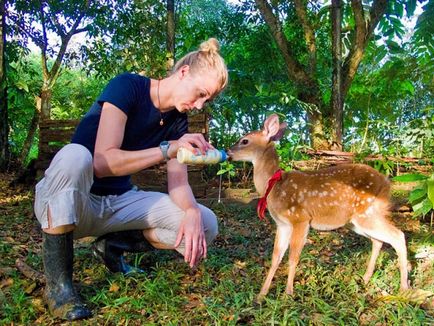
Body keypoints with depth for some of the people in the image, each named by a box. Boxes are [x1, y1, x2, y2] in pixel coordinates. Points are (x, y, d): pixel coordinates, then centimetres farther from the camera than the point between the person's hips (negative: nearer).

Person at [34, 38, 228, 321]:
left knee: (206, 224, -11)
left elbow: (178, 183, -6)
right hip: (65, 202, -5)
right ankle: (58, 282, -24)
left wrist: (192, 212, -27)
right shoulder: (128, 86, -18)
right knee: (74, 155, -40)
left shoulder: (178, 122, 0)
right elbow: (103, 162, -28)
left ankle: (113, 244, 7)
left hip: (119, 201, 5)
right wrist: (168, 149, -36)